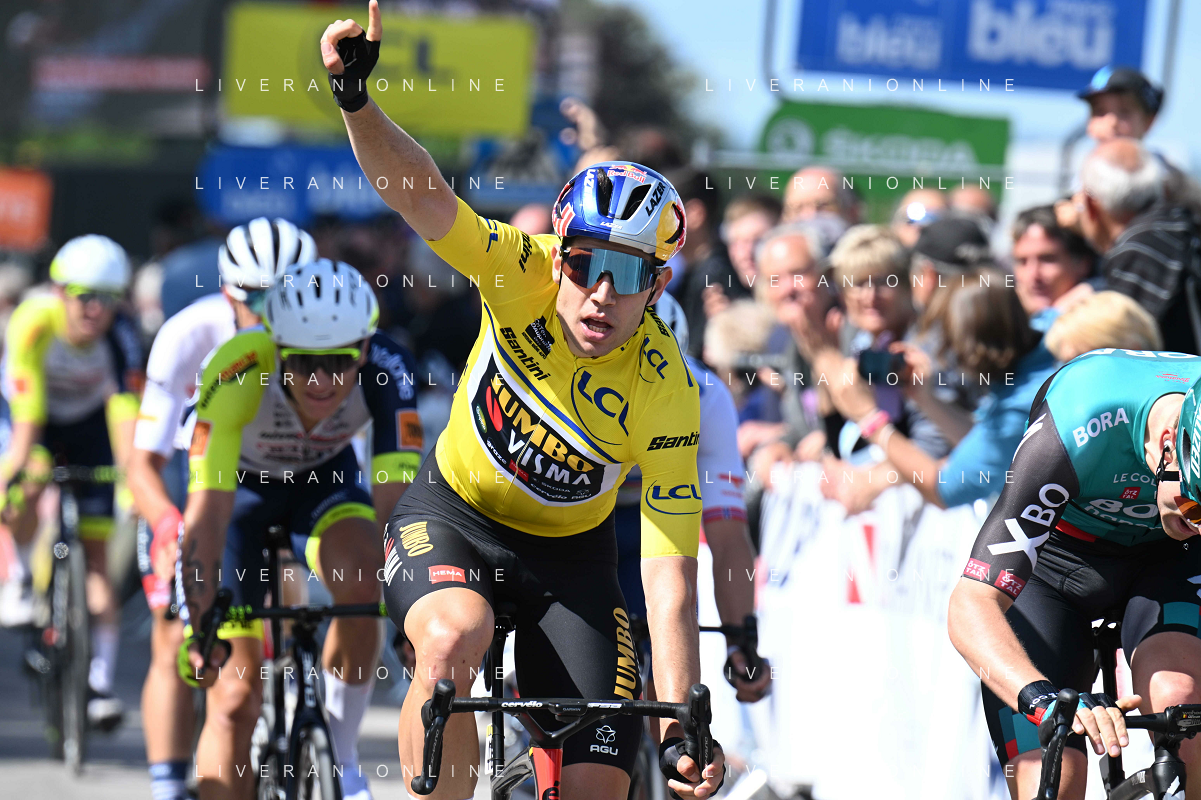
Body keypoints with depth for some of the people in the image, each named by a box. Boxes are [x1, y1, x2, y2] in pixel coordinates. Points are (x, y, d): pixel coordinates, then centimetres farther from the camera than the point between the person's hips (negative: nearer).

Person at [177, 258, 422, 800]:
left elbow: (396, 498, -34)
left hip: (324, 475, 1)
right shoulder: (237, 374, -37)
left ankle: (340, 753, -12)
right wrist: (200, 627, -45)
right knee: (235, 694, -8)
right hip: (239, 482, -1)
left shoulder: (388, 370, -32)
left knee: (363, 579, -31)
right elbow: (208, 512, -39)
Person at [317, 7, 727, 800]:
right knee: (454, 640, -34)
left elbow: (671, 577, -26)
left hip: (570, 554, 0)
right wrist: (356, 100, -55)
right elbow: (423, 195, -36)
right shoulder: (526, 275, -23)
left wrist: (681, 726, -34)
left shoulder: (667, 396, -25)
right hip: (452, 514, 0)